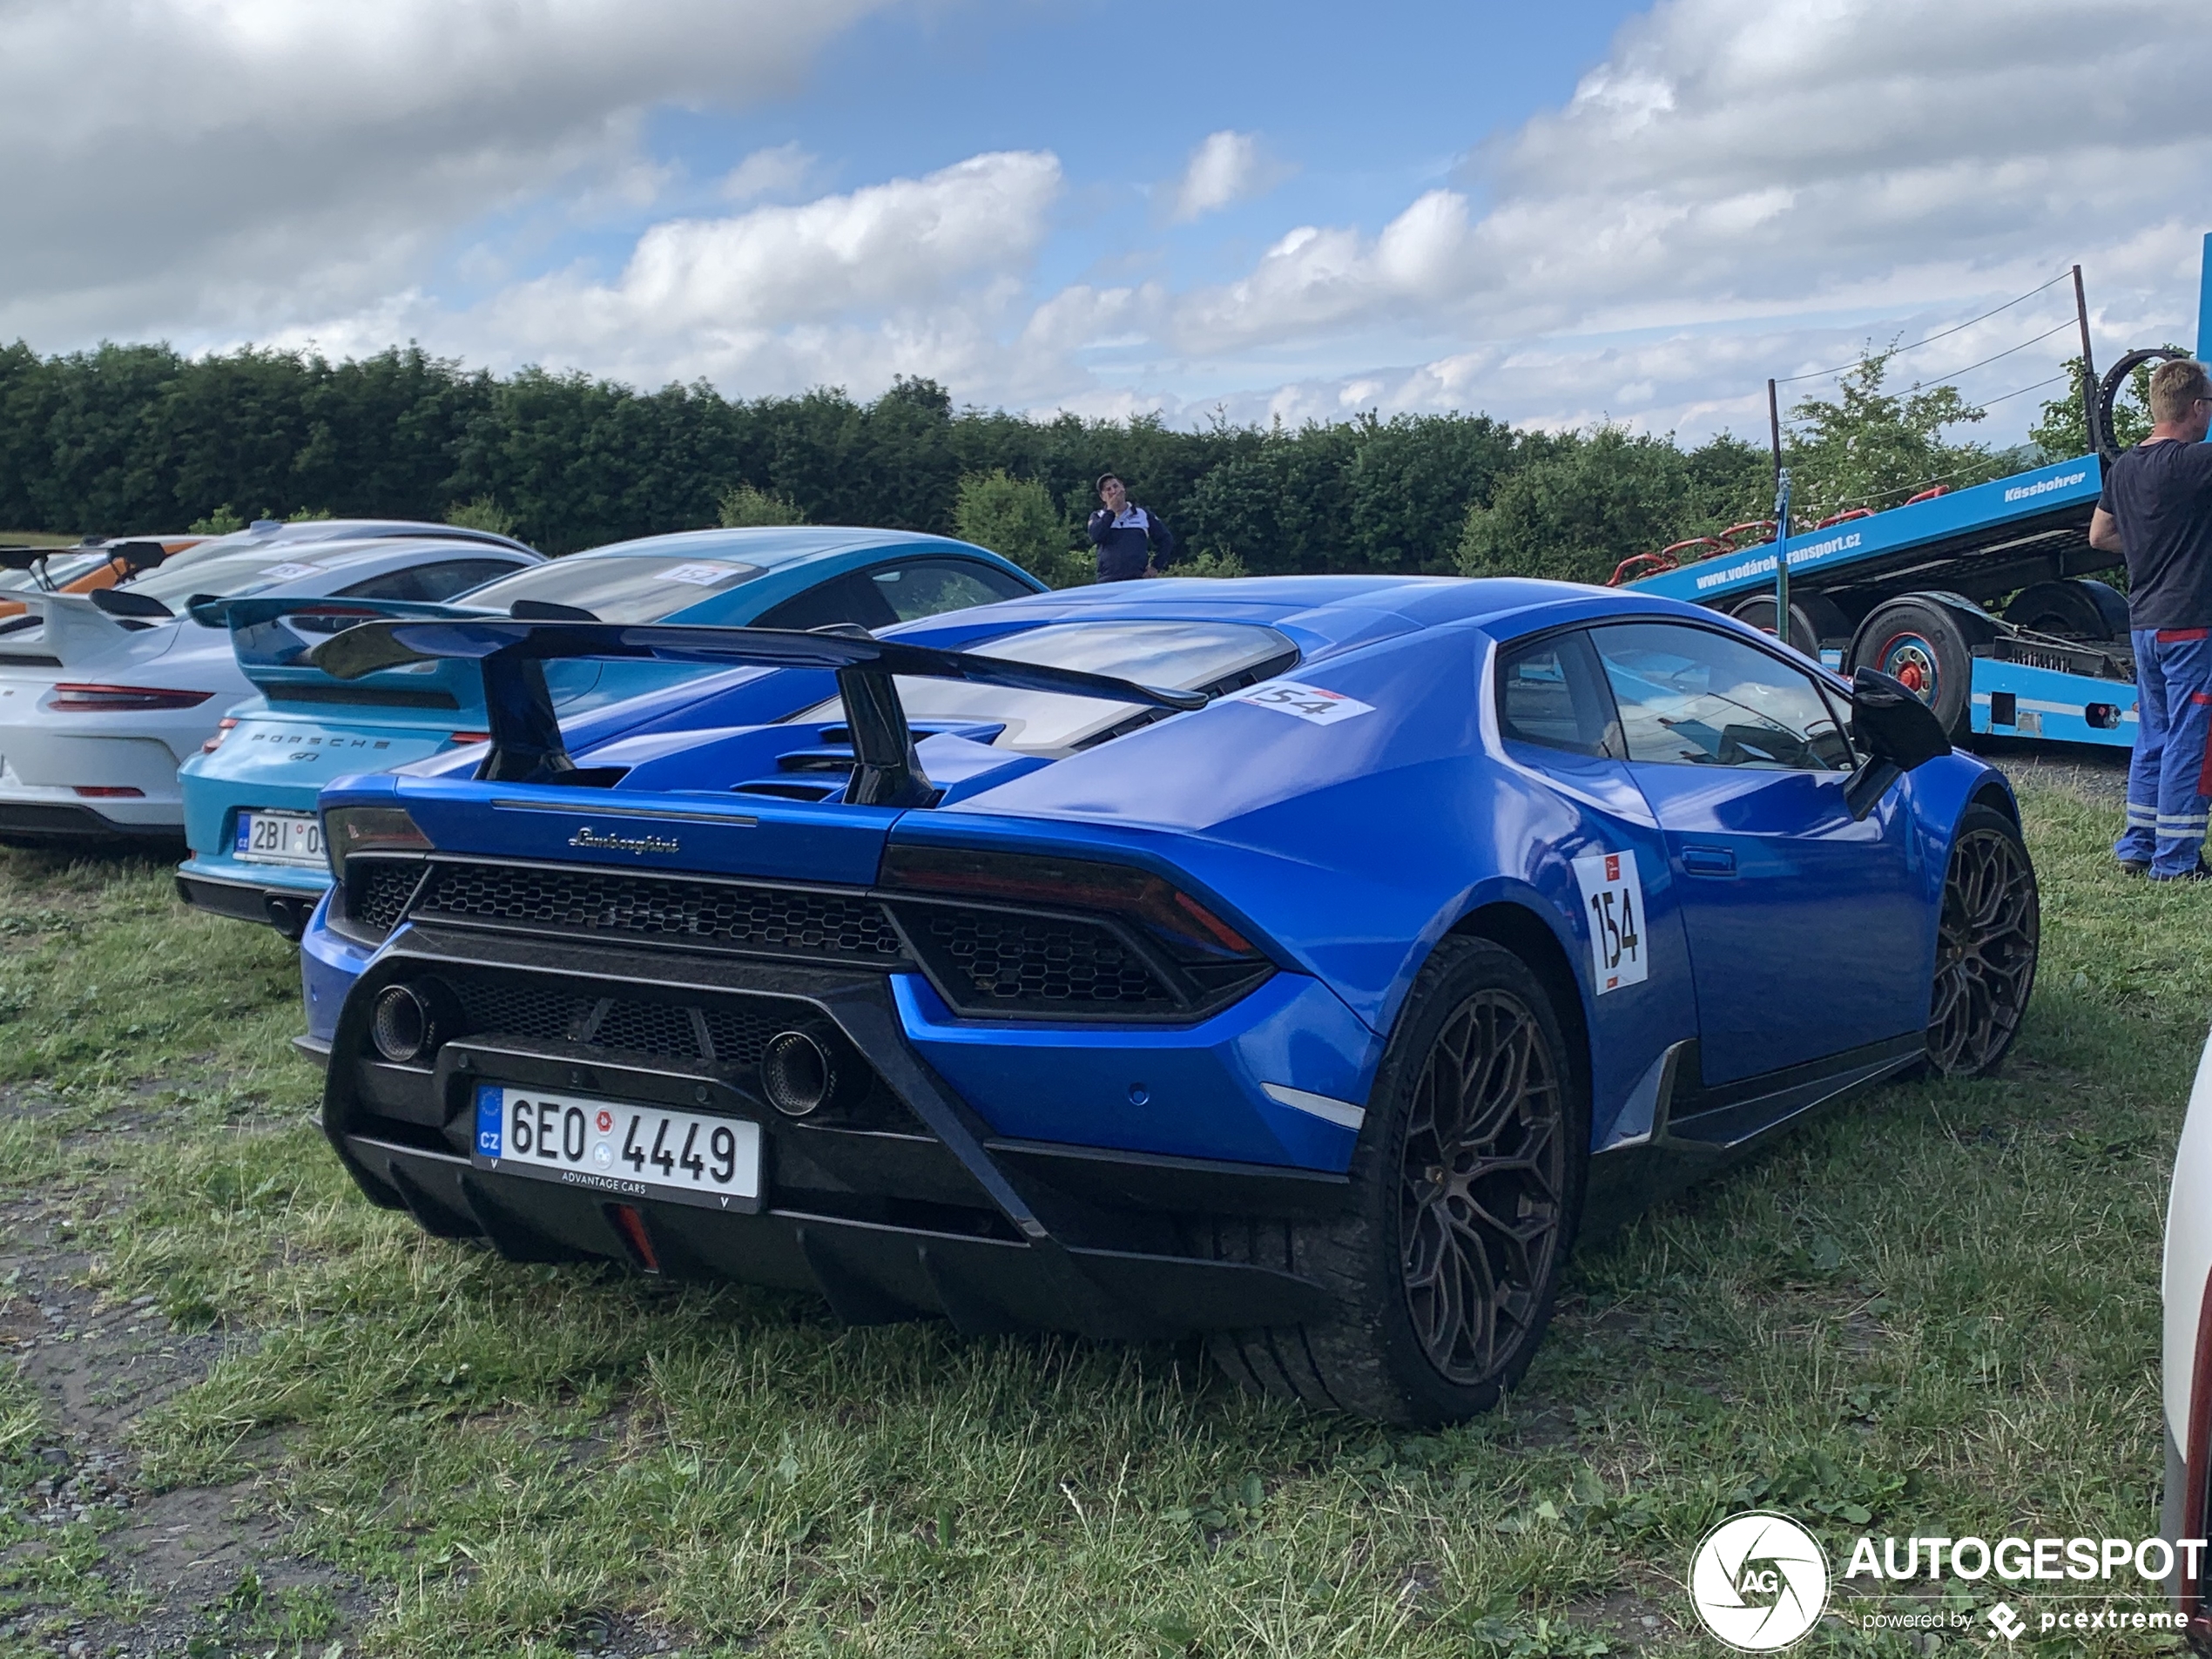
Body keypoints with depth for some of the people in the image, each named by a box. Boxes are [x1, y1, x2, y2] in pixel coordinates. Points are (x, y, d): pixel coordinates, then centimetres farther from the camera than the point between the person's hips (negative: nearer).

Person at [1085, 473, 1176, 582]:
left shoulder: (1143, 515, 13)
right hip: (1108, 582, 0)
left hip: (1138, 580, 0)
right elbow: (1095, 536, -10)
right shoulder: (1098, 517, 12)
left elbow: (1166, 540, 17)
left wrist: (1155, 566, 7)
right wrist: (1111, 510, -4)